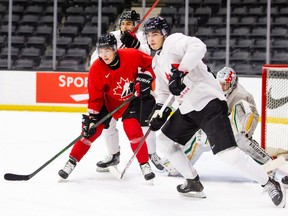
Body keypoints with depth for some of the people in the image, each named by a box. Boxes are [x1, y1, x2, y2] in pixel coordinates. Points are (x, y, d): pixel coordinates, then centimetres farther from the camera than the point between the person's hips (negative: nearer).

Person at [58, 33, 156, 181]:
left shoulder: (132, 56, -25)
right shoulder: (96, 69, -22)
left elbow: (150, 63, -7)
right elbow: (95, 97, -16)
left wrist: (144, 77, -22)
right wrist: (91, 118, -20)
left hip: (131, 98, -1)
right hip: (109, 101, 1)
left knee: (132, 127, -20)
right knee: (93, 129, -6)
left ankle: (145, 165, -8)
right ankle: (72, 162, 2)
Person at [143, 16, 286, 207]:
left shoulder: (173, 41, -8)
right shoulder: (157, 62, 21)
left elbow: (198, 47, -27)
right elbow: (163, 90, 28)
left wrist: (180, 72, -32)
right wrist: (159, 112, 12)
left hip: (208, 101, -10)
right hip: (188, 109, 10)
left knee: (227, 152, -19)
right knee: (164, 140, 12)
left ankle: (270, 184, -10)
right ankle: (194, 183, 20)